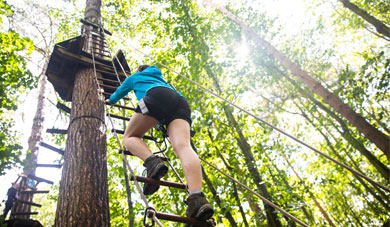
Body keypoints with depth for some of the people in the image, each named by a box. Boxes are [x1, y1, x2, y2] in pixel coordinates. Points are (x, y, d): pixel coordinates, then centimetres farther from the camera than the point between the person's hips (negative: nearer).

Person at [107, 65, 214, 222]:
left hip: (157, 97, -4)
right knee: (182, 145, -19)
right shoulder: (160, 78, 47)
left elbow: (119, 92, 49)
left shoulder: (135, 77, 37)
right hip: (180, 101, 4)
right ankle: (197, 197, -45)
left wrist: (110, 100, 71)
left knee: (130, 137, 6)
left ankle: (152, 162, -29)